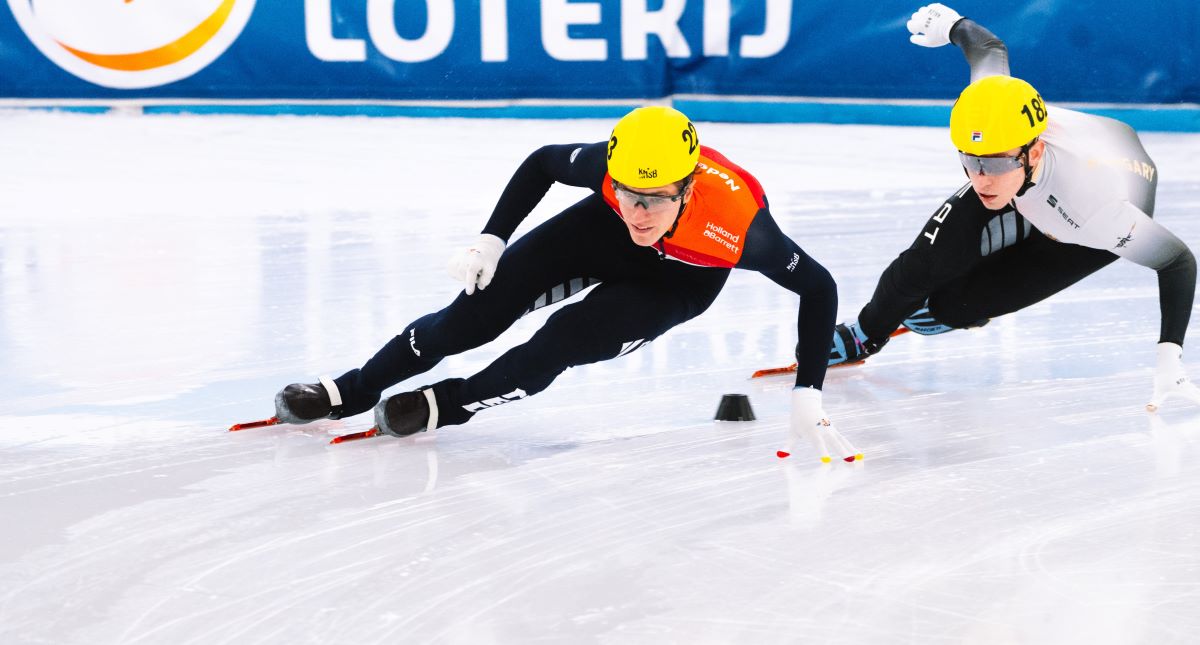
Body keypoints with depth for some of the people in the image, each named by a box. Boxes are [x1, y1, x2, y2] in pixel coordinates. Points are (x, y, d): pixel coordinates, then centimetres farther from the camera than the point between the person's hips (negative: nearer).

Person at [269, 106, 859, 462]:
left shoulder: (738, 224, -43)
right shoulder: (607, 166, -36)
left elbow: (817, 286, -30)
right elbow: (541, 163, -13)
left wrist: (807, 398, -32)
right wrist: (490, 241, -17)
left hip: (682, 277, -2)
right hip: (606, 235, 2)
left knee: (568, 339, -21)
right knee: (484, 302, -8)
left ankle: (450, 404, 4)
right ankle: (354, 391, 9)